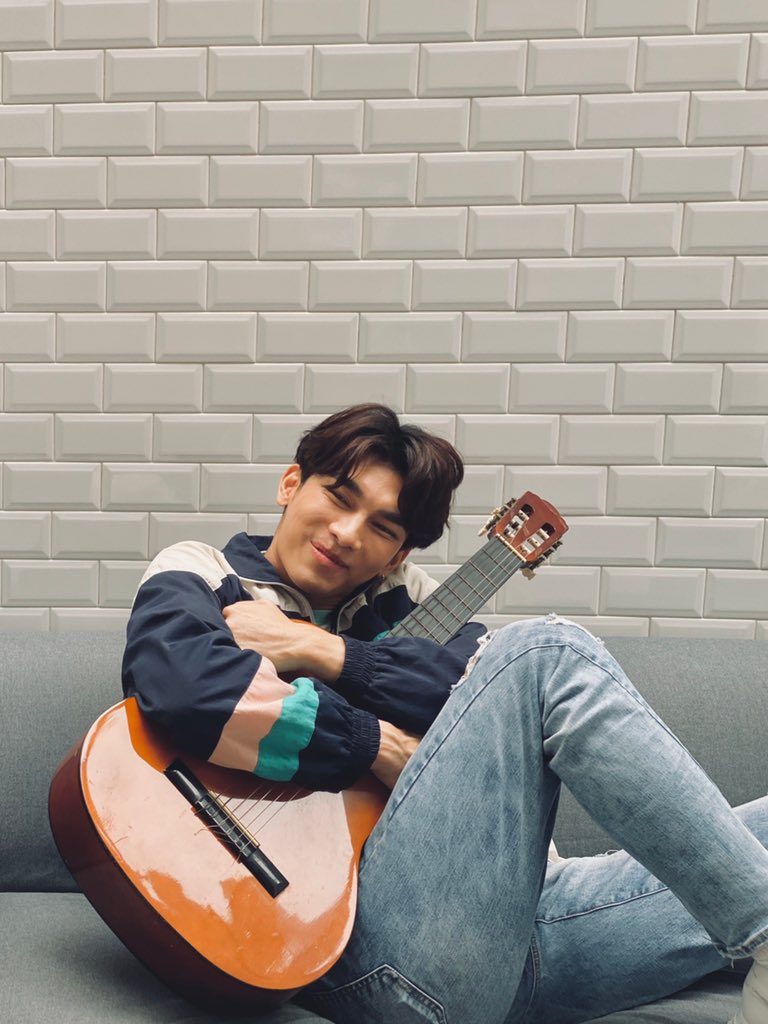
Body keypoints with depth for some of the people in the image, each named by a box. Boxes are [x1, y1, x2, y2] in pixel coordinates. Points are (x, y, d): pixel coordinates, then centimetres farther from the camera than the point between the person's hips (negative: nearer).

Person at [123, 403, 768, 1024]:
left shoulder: (399, 595, 17)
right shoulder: (201, 574, 6)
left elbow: (493, 687, -3)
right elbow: (183, 682, -19)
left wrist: (321, 651, -11)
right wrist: (384, 746, -12)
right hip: (371, 941, -5)